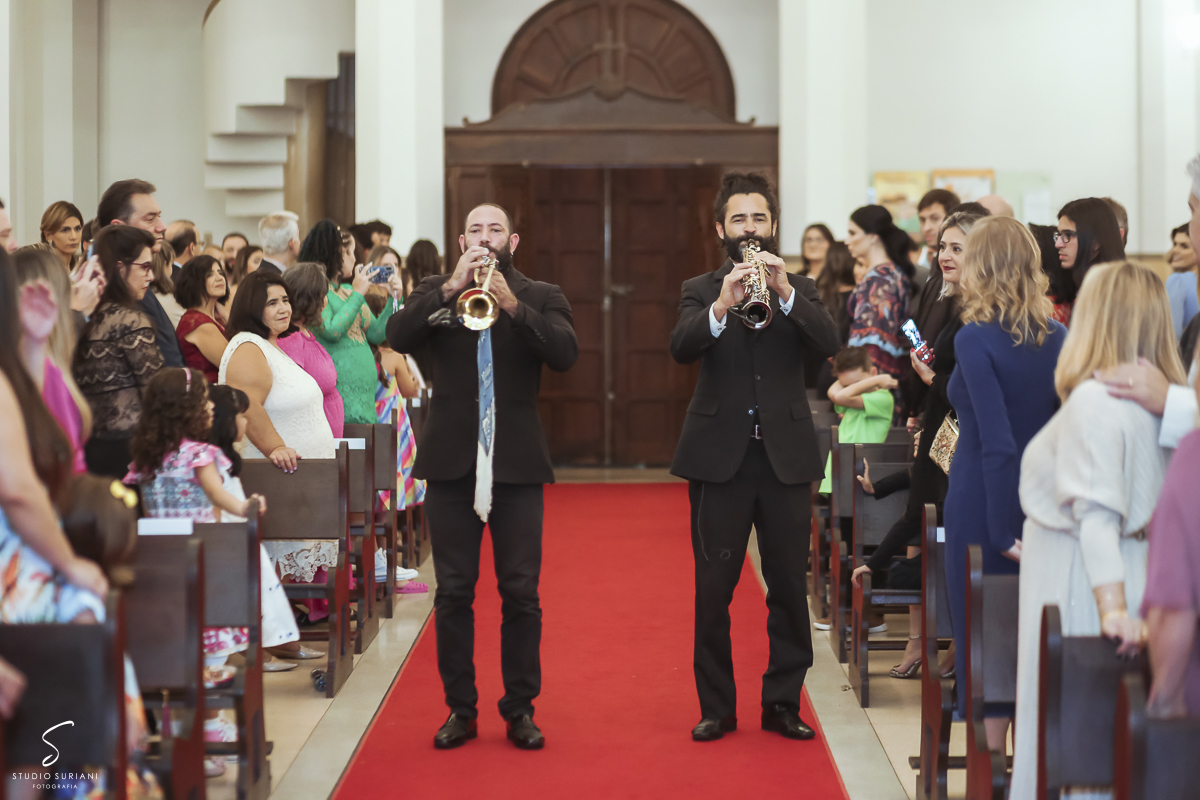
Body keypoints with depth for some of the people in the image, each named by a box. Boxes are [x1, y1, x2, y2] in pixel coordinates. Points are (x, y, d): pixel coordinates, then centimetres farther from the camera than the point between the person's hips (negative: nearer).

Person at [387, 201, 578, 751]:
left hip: (517, 463, -1)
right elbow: (398, 337, -8)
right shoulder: (435, 293, 10)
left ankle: (520, 708, 11)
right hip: (451, 461, 1)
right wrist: (452, 288, -16)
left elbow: (565, 353, -10)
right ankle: (459, 708, 13)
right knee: (453, 592, 4)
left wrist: (513, 305, -21)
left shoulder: (541, 297, 8)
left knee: (521, 593, 0)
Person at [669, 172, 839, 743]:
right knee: (713, 588, 1)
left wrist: (784, 292, -24)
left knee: (789, 586, 3)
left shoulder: (799, 289, 10)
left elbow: (829, 343, -10)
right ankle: (716, 706, 11)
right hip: (719, 454, -1)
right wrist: (722, 306, -31)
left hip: (786, 454, 1)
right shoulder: (700, 290, 7)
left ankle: (783, 702, 14)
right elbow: (681, 348, -13)